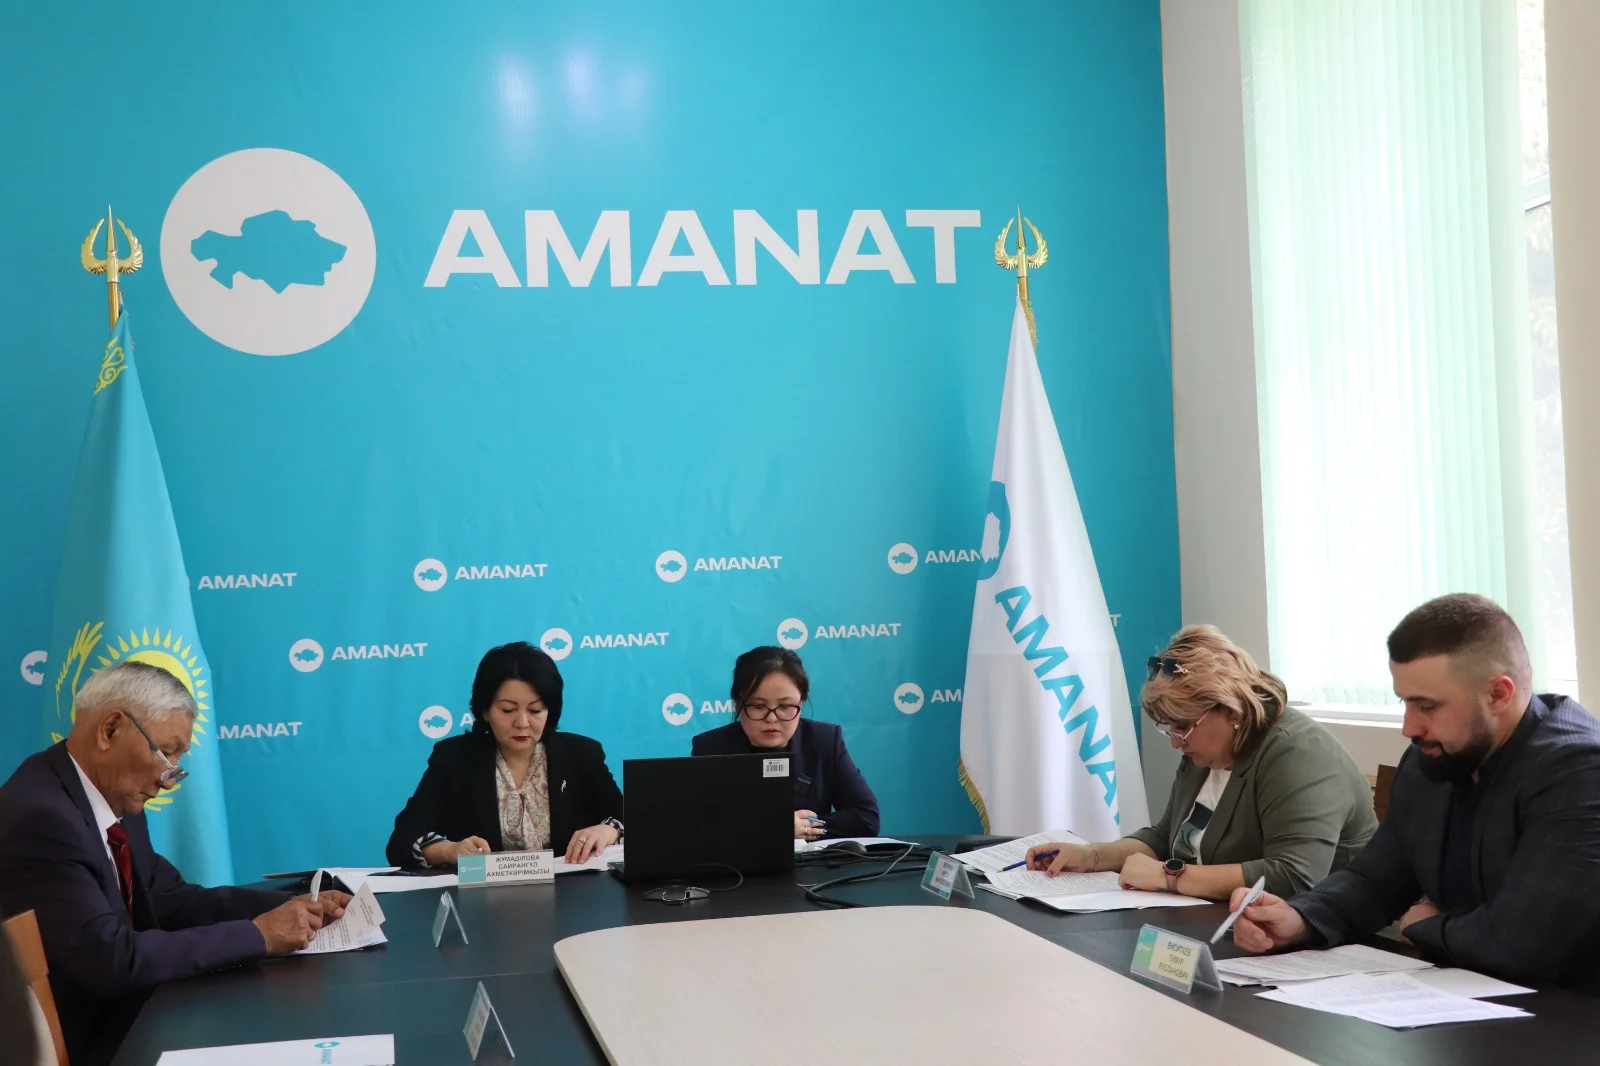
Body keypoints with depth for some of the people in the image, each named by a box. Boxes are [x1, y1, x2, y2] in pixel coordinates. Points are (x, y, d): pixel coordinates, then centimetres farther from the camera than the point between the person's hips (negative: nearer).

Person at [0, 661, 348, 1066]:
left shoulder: (116, 801, 4)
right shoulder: (38, 816, -24)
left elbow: (171, 900, 10)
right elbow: (113, 960, -27)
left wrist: (293, 905, -2)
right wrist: (258, 934, -21)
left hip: (123, 1017, 8)